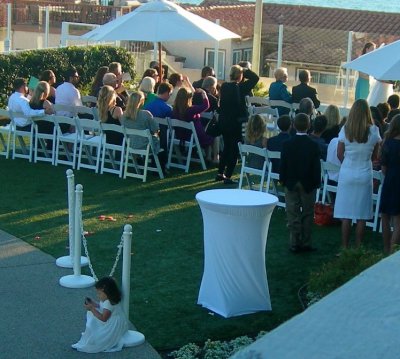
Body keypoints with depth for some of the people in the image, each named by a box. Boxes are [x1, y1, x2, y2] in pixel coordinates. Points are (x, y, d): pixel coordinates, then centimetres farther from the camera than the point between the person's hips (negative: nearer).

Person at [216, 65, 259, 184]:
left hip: (223, 121, 6)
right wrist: (246, 70, 1)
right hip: (236, 123, -6)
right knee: (234, 149, 3)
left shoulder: (224, 86, -2)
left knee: (226, 147, 20)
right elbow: (255, 78, -13)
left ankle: (220, 173, 25)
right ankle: (228, 176, 3)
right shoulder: (240, 88, -18)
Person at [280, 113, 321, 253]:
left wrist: (283, 180, 7)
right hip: (308, 184, 0)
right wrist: (317, 182, 3)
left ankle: (294, 243, 3)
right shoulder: (313, 145, -9)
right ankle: (306, 243, 10)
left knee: (293, 214, 4)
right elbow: (317, 167, -7)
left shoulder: (287, 144, -7)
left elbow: (283, 165, -3)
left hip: (291, 183, 1)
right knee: (307, 214, 8)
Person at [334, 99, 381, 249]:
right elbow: (375, 155, 2)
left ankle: (345, 247, 9)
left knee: (346, 215, 5)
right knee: (361, 216, 7)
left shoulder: (345, 129, -8)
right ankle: (358, 247, 12)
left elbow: (339, 154, 0)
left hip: (347, 174, 0)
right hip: (365, 175, 0)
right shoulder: (373, 131, -8)